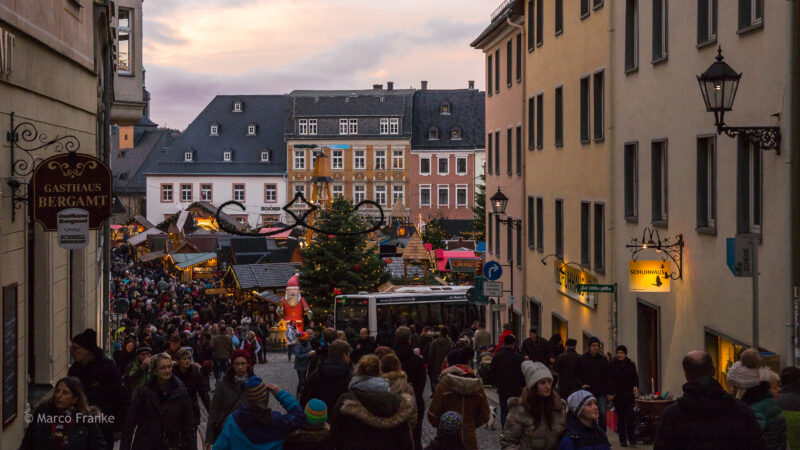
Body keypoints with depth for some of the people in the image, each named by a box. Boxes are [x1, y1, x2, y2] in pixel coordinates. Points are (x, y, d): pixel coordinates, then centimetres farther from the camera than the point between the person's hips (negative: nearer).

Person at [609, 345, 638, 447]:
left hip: (629, 395, 1)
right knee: (620, 417, 3)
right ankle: (622, 440, 9)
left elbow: (635, 377, 12)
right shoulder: (612, 365, 2)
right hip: (617, 395, -1)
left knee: (630, 417, -9)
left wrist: (636, 386, -8)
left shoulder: (631, 365, 7)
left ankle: (631, 438, 1)